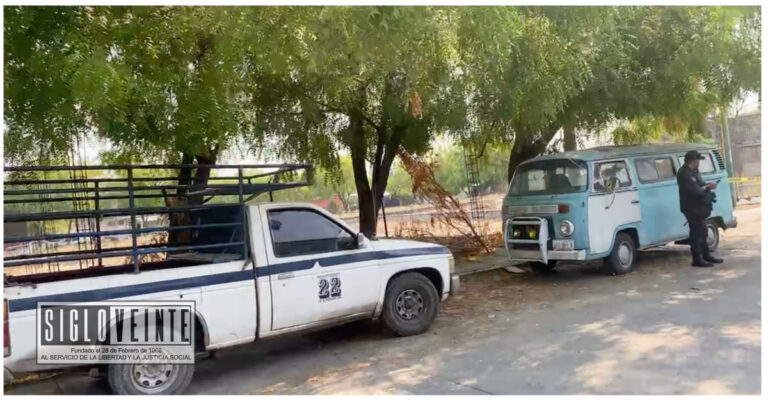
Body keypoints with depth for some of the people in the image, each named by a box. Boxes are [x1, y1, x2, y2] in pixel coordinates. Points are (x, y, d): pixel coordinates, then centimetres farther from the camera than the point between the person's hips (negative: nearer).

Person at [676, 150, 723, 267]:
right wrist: (708, 187, -13)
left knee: (702, 231, 18)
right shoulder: (685, 174, -21)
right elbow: (695, 191, -26)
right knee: (697, 232, -6)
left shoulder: (692, 171, 13)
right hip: (692, 208, -11)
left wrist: (707, 185, 2)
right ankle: (697, 259, -1)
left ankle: (706, 255, 29)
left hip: (698, 207, 11)